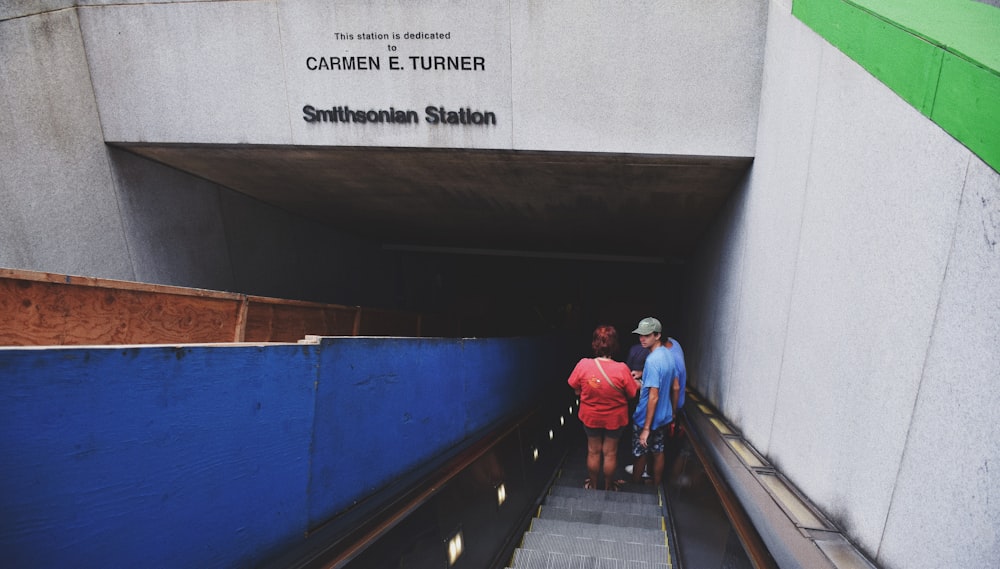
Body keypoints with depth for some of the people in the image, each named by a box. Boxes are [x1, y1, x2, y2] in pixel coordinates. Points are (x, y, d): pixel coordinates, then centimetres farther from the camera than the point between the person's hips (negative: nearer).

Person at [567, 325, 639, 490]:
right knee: (610, 453, 20)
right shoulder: (621, 369, -28)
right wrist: (633, 379, 6)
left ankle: (592, 485, 41)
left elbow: (577, 391, -10)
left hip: (591, 417, 1)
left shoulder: (583, 365, -24)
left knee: (593, 452, 22)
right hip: (614, 419, -1)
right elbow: (632, 394, -13)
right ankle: (608, 487, 39)